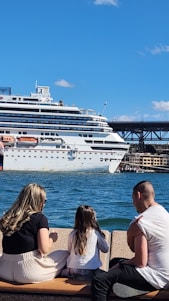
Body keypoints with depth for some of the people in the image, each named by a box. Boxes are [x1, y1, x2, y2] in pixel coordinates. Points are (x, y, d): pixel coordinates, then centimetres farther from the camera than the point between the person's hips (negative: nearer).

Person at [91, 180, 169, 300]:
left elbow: (140, 262, -20)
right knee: (114, 262, 28)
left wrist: (120, 264, -3)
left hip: (157, 276, -10)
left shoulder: (140, 223, -19)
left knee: (99, 281, -20)